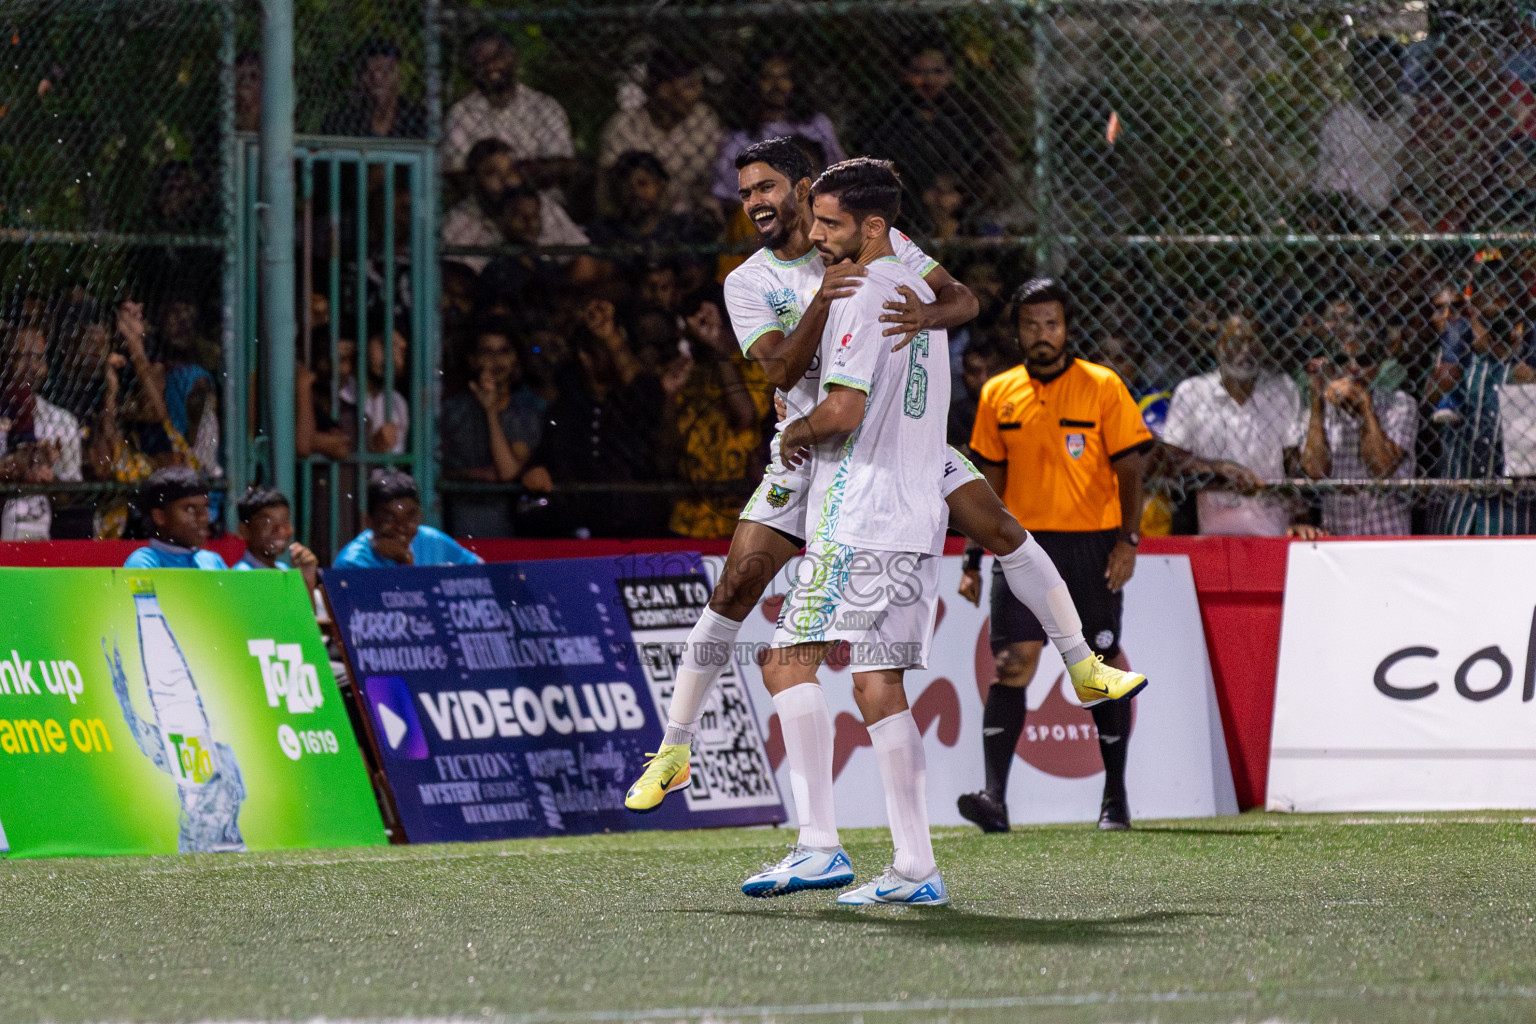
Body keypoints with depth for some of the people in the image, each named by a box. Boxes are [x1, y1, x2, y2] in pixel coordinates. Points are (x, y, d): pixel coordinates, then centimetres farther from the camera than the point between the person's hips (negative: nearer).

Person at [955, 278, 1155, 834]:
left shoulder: (1103, 387, -1)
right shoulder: (998, 395, 9)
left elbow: (1129, 469, -2)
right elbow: (990, 481, 15)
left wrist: (1128, 540, -13)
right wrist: (973, 559, 12)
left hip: (1091, 545, -2)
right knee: (1011, 662, -12)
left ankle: (1116, 797, 17)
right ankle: (995, 797, -20)